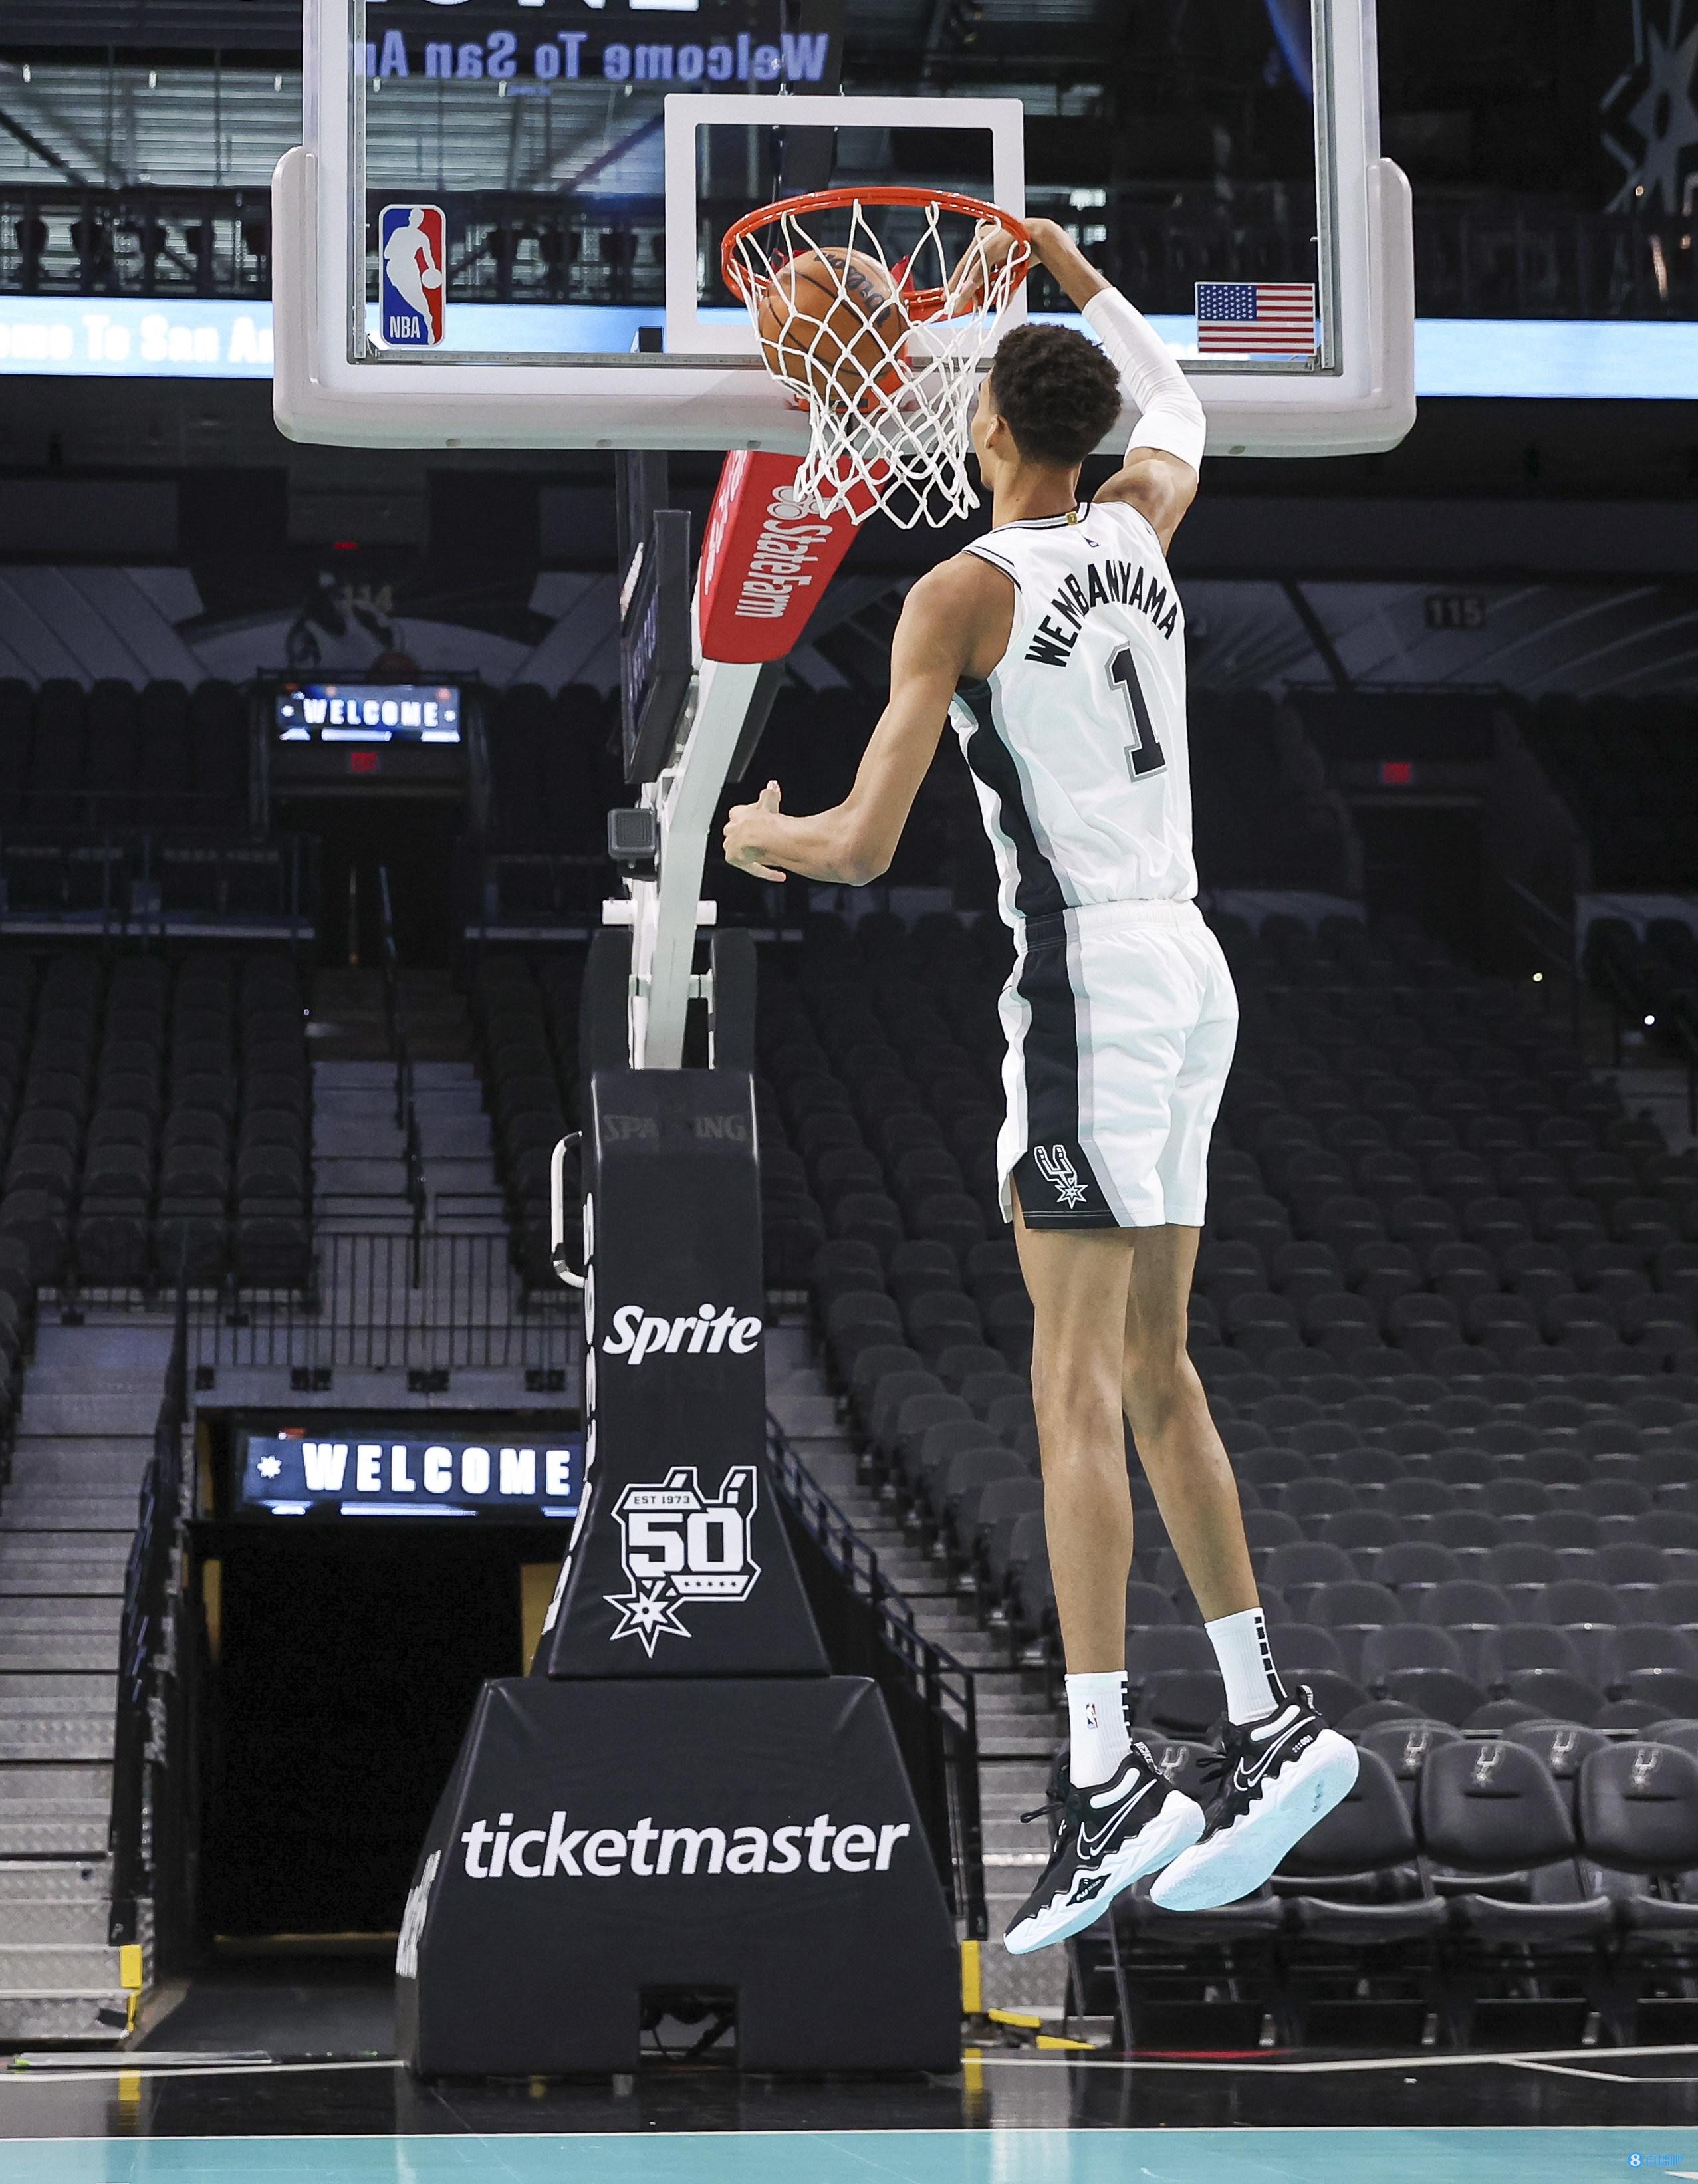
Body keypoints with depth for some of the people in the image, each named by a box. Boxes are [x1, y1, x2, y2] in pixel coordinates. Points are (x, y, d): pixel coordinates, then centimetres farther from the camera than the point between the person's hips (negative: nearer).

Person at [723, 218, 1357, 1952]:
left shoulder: (962, 591, -8)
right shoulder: (1141, 526, 12)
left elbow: (862, 847, -12)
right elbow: (1177, 412, 38)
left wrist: (759, 839, 9)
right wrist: (1080, 278, 45)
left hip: (1091, 979, -8)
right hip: (1192, 966, 8)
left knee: (1077, 1387, -10)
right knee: (1155, 1370, 13)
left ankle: (1105, 1779, -14)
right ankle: (1266, 1723, 14)